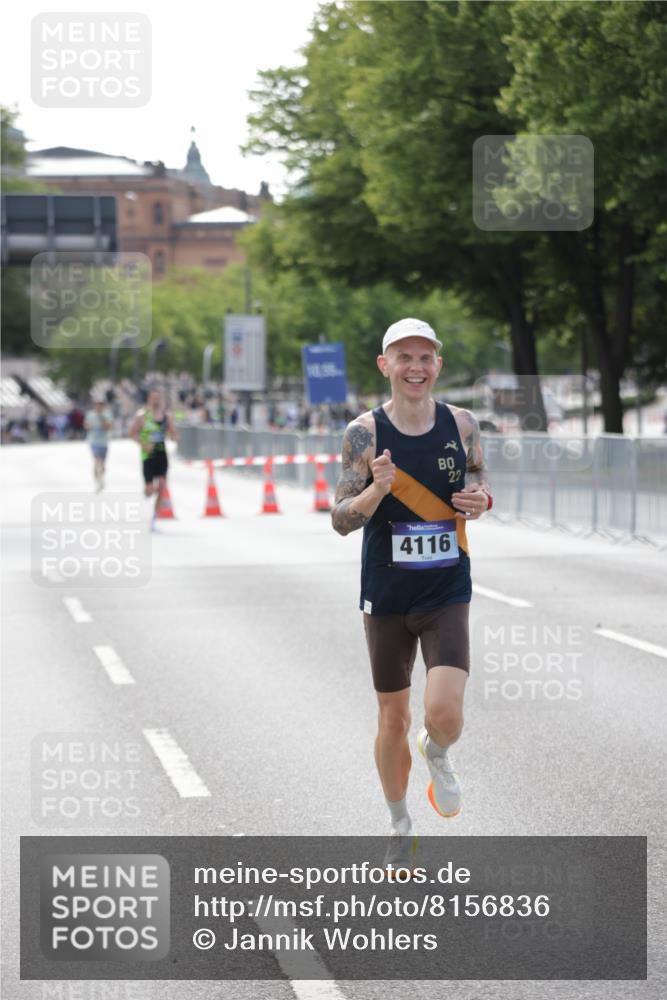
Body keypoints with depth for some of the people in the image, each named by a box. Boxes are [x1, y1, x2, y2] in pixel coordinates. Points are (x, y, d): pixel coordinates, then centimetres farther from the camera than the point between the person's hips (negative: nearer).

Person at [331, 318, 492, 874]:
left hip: (447, 596, 0)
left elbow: (479, 480, 15)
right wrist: (376, 491, -26)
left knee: (445, 714, -17)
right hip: (386, 598, 0)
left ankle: (437, 755, 21)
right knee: (393, 718, 10)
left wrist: (481, 500, -8)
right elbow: (341, 521, -6)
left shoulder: (462, 424, -1)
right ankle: (401, 830, 32)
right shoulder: (365, 432, -7)